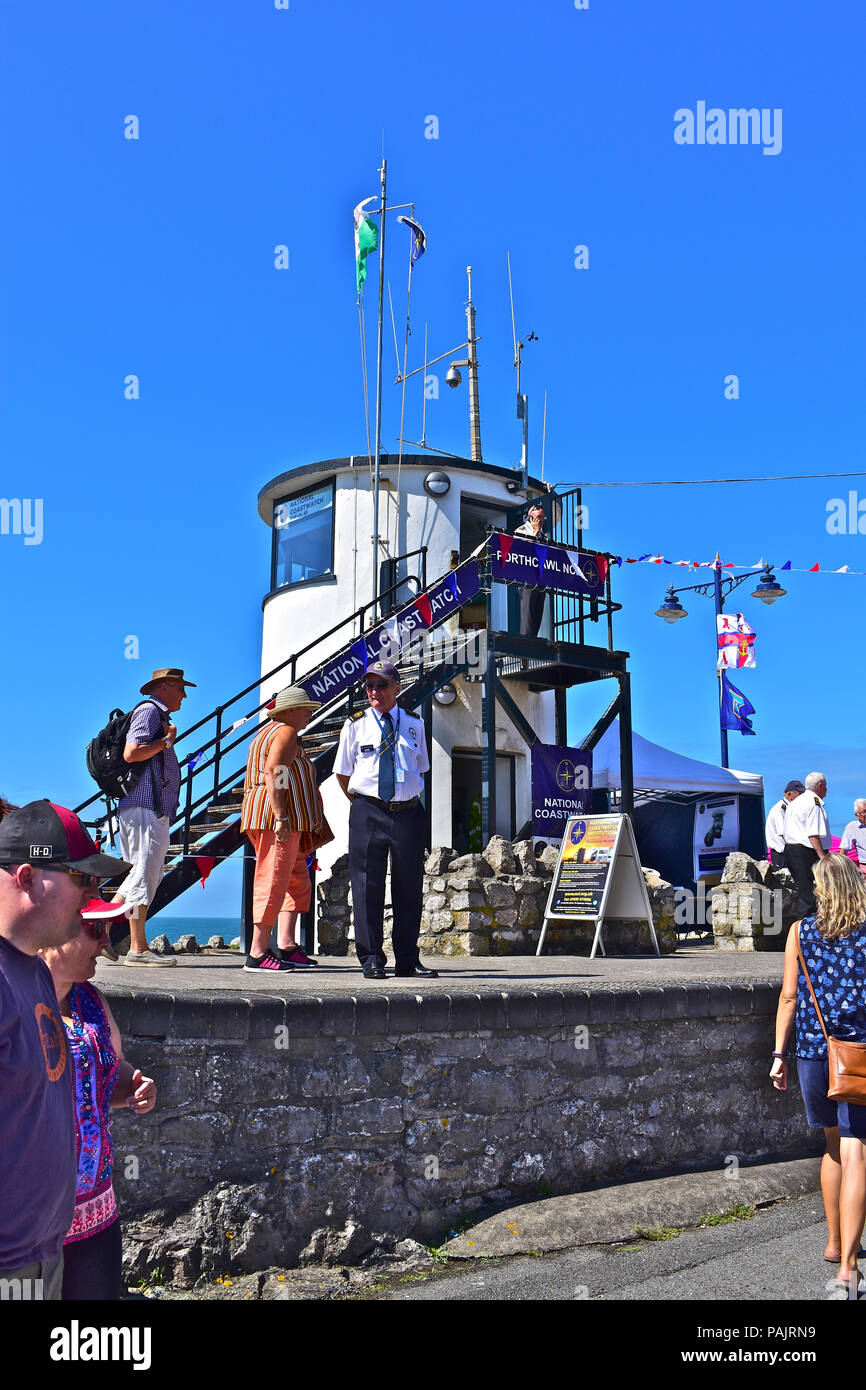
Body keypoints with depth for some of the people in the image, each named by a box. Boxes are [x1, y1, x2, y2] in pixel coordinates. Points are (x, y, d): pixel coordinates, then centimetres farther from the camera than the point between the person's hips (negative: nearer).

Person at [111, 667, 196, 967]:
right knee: (145, 874, -8)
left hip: (155, 809, 11)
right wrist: (167, 741, -12)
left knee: (147, 874, 12)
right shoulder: (149, 711, -6)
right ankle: (138, 950, -6)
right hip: (146, 807, -11)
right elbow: (131, 753, -19)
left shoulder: (160, 717, 26)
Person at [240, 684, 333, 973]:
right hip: (278, 818, -11)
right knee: (273, 883, -10)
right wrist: (281, 817, -24)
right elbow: (273, 774, -19)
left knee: (298, 883, 12)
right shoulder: (286, 732, -7)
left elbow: (252, 779, 26)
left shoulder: (266, 733, 25)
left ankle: (286, 946, 7)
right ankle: (258, 954, -9)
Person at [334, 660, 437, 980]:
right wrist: (363, 804, 8)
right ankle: (371, 959, 7)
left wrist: (407, 799, 12)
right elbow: (343, 774, 10)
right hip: (368, 813, -2)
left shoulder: (414, 725, 9)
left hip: (408, 812, 2)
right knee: (368, 885, -1)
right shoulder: (355, 725, 4)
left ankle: (407, 959, 14)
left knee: (409, 886, 6)